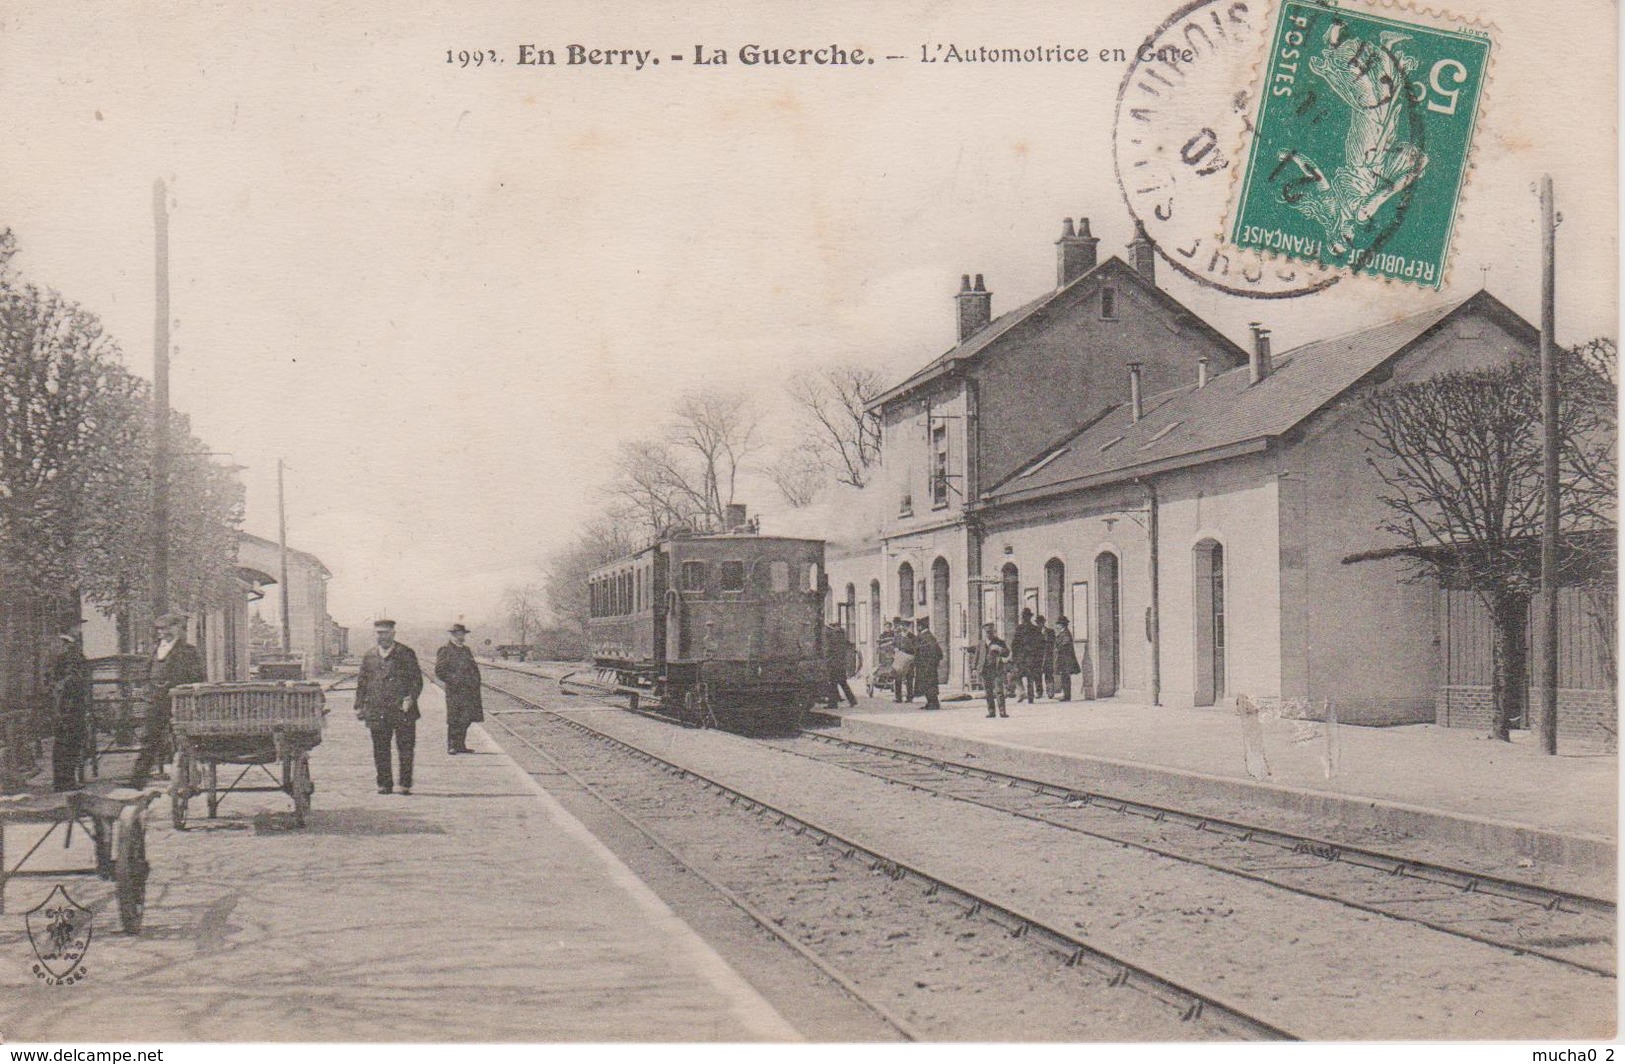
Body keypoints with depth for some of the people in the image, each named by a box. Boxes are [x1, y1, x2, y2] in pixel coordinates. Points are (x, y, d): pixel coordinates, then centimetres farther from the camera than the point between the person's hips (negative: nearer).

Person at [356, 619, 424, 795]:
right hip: (377, 712, 3)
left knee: (406, 748, -1)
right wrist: (359, 706, 8)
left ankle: (405, 785, 6)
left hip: (402, 710, -3)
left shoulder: (406, 654, 2)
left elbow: (417, 679, 0)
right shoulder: (369, 656, 11)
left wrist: (411, 698, -14)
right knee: (380, 750, 5)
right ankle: (384, 784, 14)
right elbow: (362, 682, 16)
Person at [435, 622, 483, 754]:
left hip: (469, 691, 6)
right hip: (455, 692, -6)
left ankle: (460, 745, 14)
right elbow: (440, 672, -10)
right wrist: (456, 680, -15)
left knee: (466, 719, 6)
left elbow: (474, 669, 24)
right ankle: (451, 746, 1)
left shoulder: (466, 650, 18)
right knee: (454, 721, -6)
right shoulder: (445, 651, -4)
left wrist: (475, 682, 8)